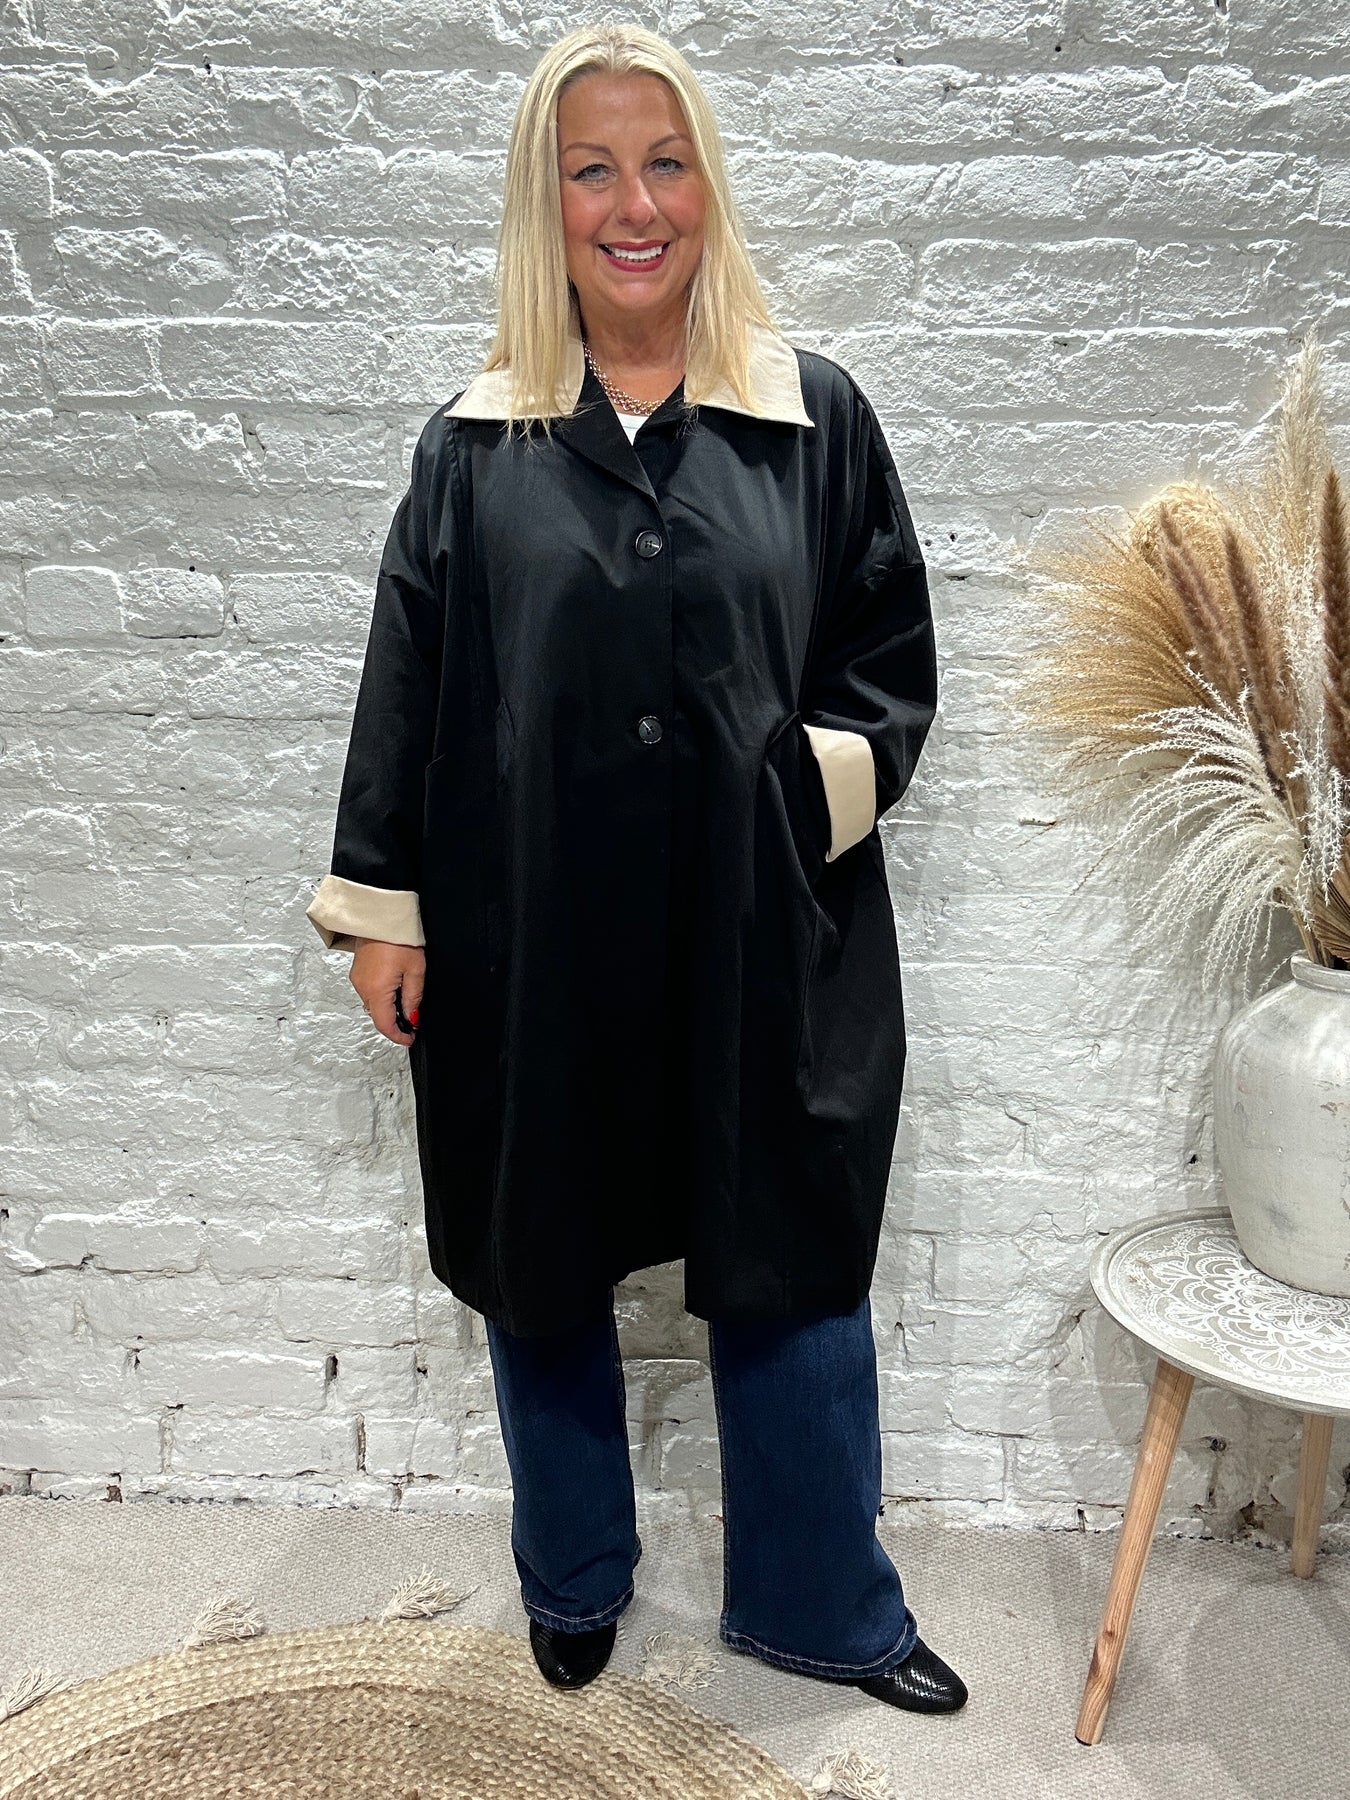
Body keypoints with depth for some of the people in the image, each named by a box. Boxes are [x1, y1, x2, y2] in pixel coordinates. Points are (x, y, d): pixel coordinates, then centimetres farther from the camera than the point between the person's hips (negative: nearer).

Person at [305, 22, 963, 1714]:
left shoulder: (816, 413, 3)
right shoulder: (473, 442, 4)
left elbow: (894, 659, 7)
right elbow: (404, 679, 5)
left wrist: (816, 785, -11)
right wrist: (379, 903, 2)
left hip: (762, 935, 0)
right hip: (532, 939, 1)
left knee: (790, 1264, 10)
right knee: (540, 1264, 14)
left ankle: (819, 1602, 35)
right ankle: (574, 1580, 41)